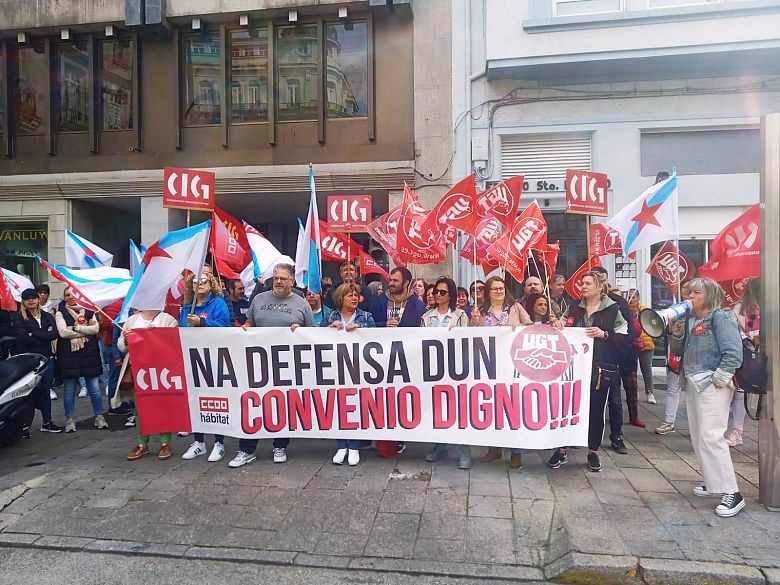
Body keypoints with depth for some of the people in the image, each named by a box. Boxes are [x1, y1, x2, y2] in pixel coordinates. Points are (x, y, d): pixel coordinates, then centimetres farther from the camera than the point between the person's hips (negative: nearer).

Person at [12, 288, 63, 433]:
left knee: (45, 391, 10)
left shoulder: (48, 317, 10)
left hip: (47, 358, 3)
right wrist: (44, 335, -13)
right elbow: (22, 338, -15)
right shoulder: (19, 318, 1)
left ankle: (47, 423, 18)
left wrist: (33, 334, -14)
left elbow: (54, 334, -6)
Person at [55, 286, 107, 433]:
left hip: (90, 354, 1)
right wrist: (86, 330, -9)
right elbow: (63, 332, -10)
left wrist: (75, 328, -10)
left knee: (94, 388, 3)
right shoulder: (60, 313, 4)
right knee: (70, 390, 5)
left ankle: (99, 417, 14)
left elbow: (96, 328, -4)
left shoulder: (88, 311, 10)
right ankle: (70, 420, 15)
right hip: (69, 355, -1)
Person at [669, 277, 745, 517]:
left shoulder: (719, 318, -10)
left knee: (711, 437, -11)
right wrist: (677, 331, -2)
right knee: (698, 437, 12)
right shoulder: (690, 320, 12)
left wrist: (717, 380, -17)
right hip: (692, 384, 8)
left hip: (712, 385, -8)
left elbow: (734, 353, -16)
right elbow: (678, 351, 14)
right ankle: (714, 483, 25)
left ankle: (732, 493, -3)